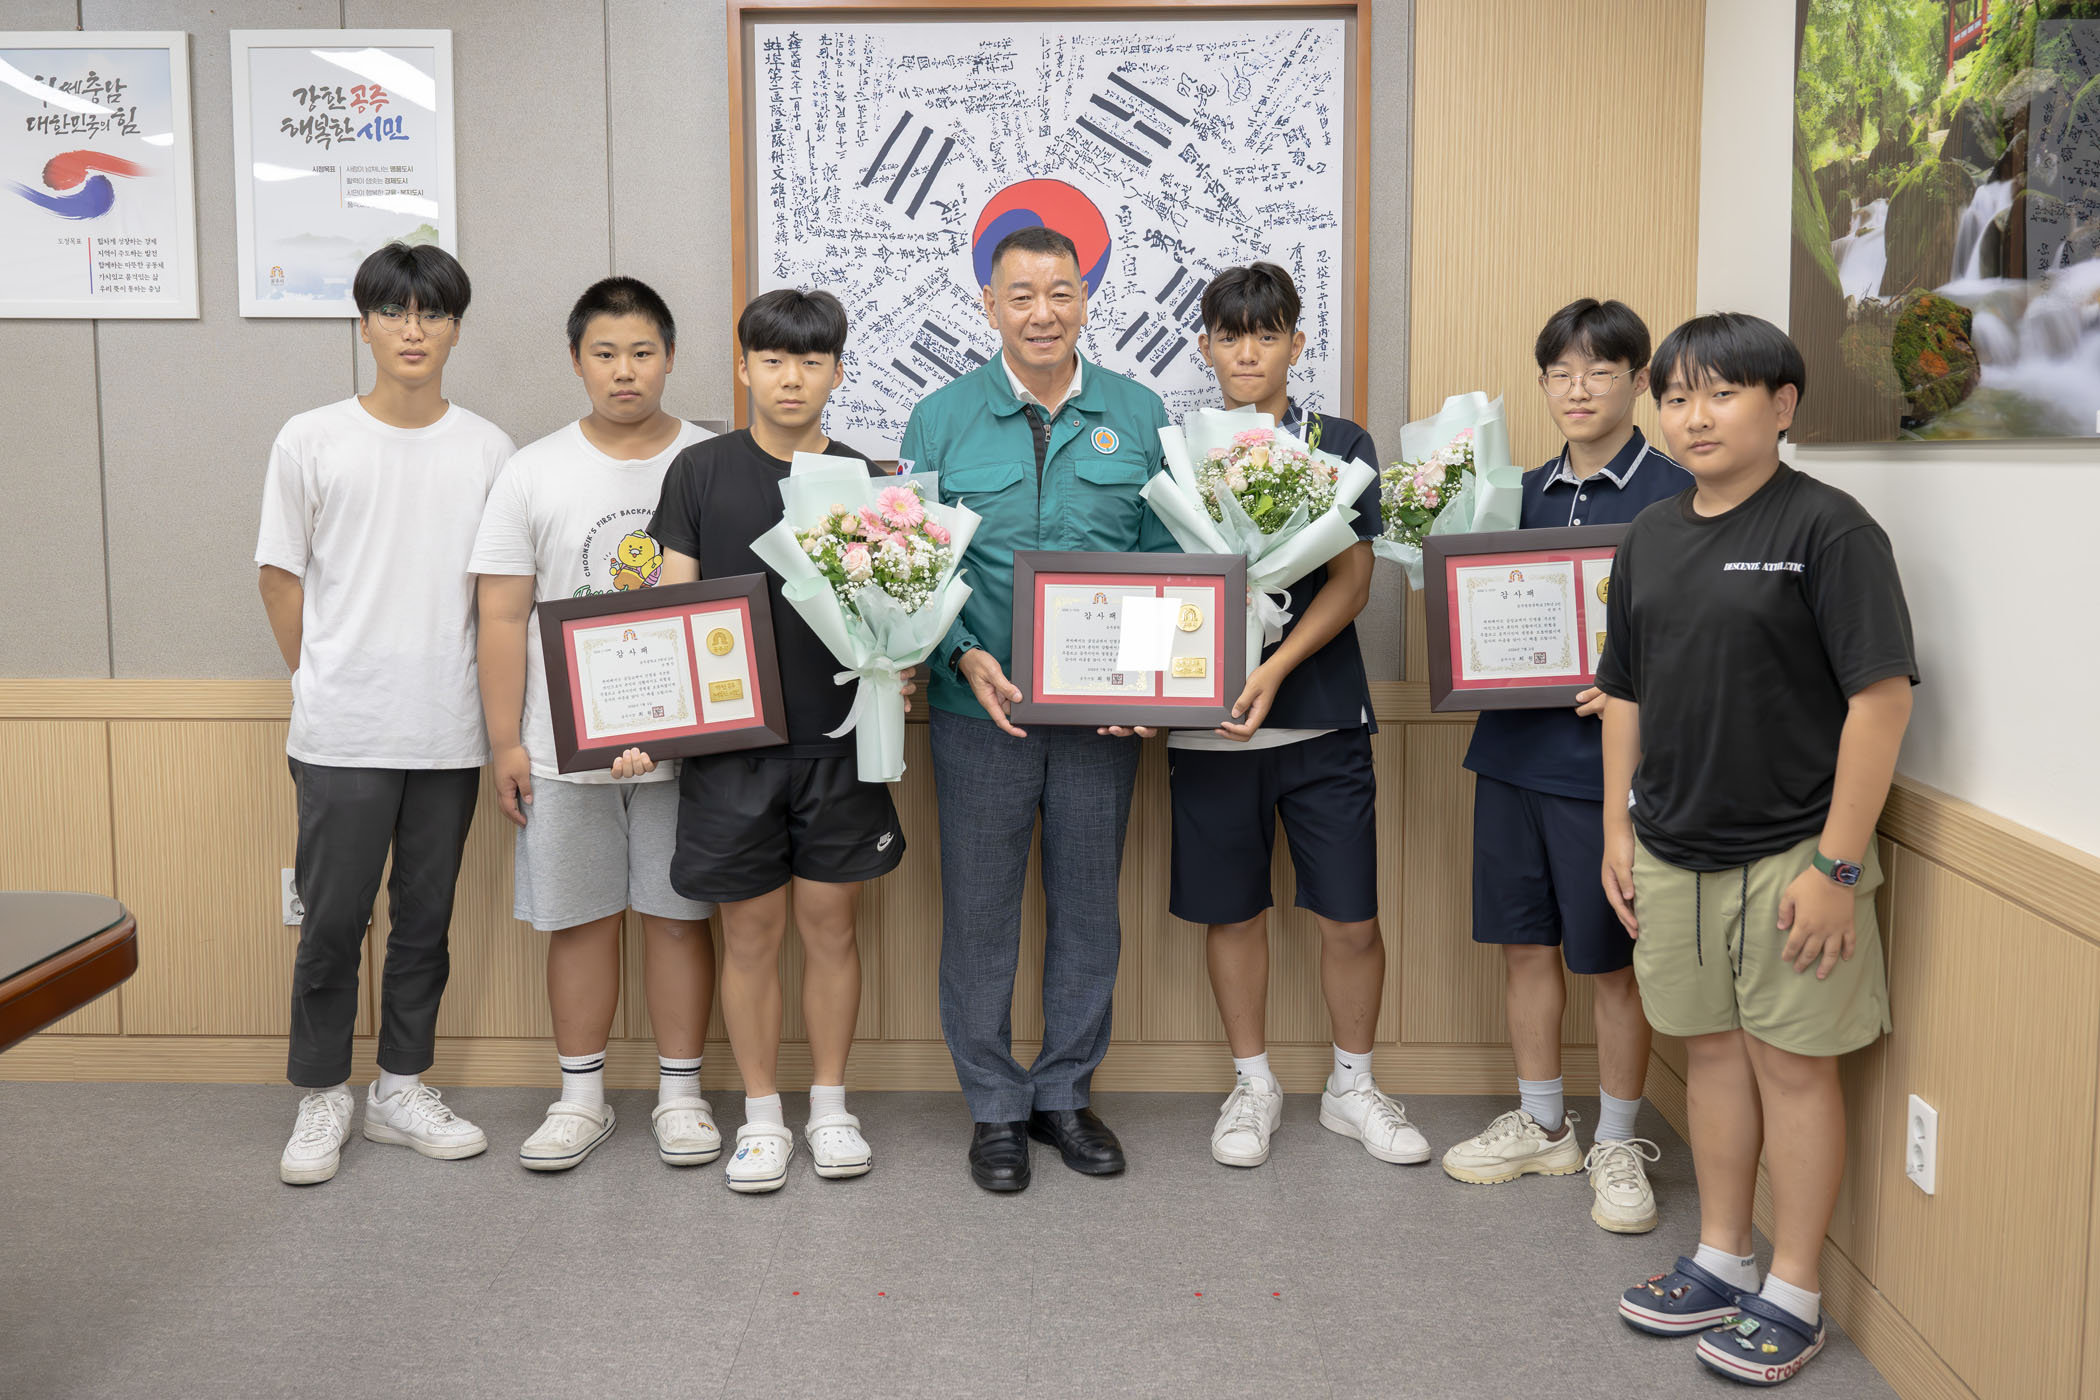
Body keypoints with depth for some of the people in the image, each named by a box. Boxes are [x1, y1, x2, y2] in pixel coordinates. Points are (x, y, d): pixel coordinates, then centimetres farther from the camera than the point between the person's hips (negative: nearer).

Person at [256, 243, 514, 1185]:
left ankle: (400, 1089, 26)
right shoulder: (312, 440, 0)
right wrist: (323, 684, 4)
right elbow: (281, 577, 5)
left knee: (426, 919, 11)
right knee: (332, 919, 2)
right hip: (342, 732, -2)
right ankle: (322, 1097, 20)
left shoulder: (485, 448, 6)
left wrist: (500, 711, 4)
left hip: (449, 732, 2)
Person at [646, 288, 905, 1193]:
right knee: (750, 933, 7)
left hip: (838, 741, 1)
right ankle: (761, 1117, 21)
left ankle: (830, 1107, 24)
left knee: (830, 925, 8)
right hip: (732, 739, -1)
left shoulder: (866, 480, 5)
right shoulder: (701, 471, 3)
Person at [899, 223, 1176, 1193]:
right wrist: (965, 657, -15)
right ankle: (995, 1106, 23)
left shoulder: (1138, 414, 4)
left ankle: (1067, 1093, 29)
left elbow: (1167, 554, 6)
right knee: (980, 913, 6)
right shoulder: (942, 418, 0)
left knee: (1088, 906, 11)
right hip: (981, 707, -1)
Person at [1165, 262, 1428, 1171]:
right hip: (1207, 719, 1)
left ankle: (1352, 1086, 24)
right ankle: (1253, 1085, 28)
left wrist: (1275, 668, -19)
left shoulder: (1340, 446, 3)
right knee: (1232, 913, 10)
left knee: (1350, 917, 3)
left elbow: (1352, 580, -5)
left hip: (1321, 714, -1)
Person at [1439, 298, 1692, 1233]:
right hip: (1516, 745, 6)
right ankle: (1541, 1126, 30)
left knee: (1612, 960, 5)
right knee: (1524, 941, 13)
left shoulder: (1674, 494, -6)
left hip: (1608, 757, -5)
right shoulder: (1528, 492, 11)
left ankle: (1618, 1145, 21)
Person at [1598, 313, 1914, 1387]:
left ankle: (1793, 1297, 19)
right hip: (1670, 854, 6)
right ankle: (1722, 1262, 31)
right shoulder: (1650, 537, 9)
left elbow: (1881, 695, -15)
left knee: (1793, 1062, 5)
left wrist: (1838, 864, -17)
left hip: (1789, 853, -6)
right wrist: (1617, 833, 11)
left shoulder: (1827, 527, -11)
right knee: (1712, 1050, 16)